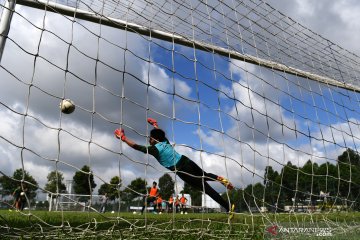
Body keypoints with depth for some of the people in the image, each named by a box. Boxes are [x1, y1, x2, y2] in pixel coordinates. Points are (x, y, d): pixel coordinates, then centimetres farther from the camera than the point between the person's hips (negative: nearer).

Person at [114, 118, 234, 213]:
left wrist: (123, 138, -1)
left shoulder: (155, 149, -9)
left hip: (182, 171, -7)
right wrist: (155, 124, 47)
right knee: (205, 175, 34)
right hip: (187, 161, 7)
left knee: (206, 188, -2)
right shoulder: (165, 142, 12)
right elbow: (160, 133, 34)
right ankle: (220, 178, 10)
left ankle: (228, 207, -1)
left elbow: (137, 146, -9)